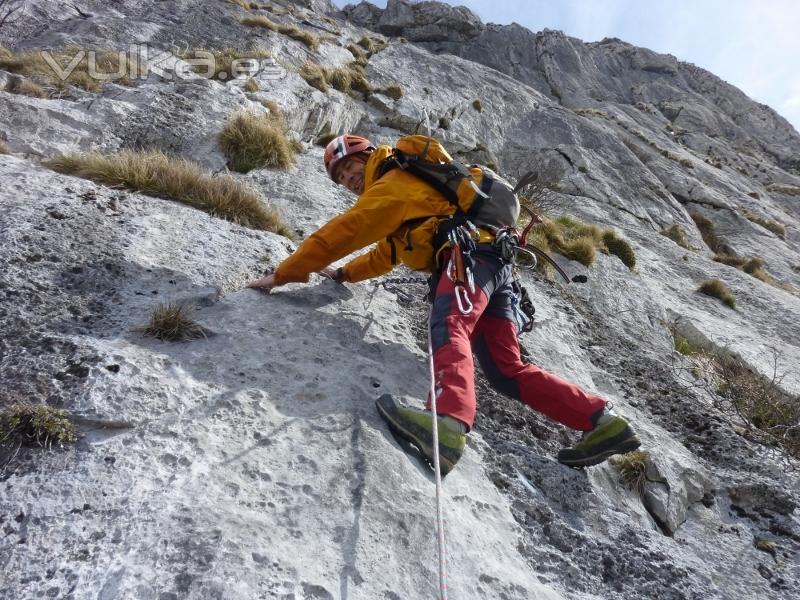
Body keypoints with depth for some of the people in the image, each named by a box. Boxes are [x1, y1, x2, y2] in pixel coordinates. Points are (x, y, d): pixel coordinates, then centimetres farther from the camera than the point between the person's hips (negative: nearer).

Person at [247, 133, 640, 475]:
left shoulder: (394, 182, 6)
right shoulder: (406, 190, 36)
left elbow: (343, 231, -2)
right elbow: (387, 254, 45)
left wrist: (284, 274, 2)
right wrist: (344, 274, 42)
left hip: (471, 252, -9)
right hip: (497, 265, 9)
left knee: (448, 329, -34)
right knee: (507, 372, 2)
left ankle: (449, 422, -60)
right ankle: (602, 423, -1)